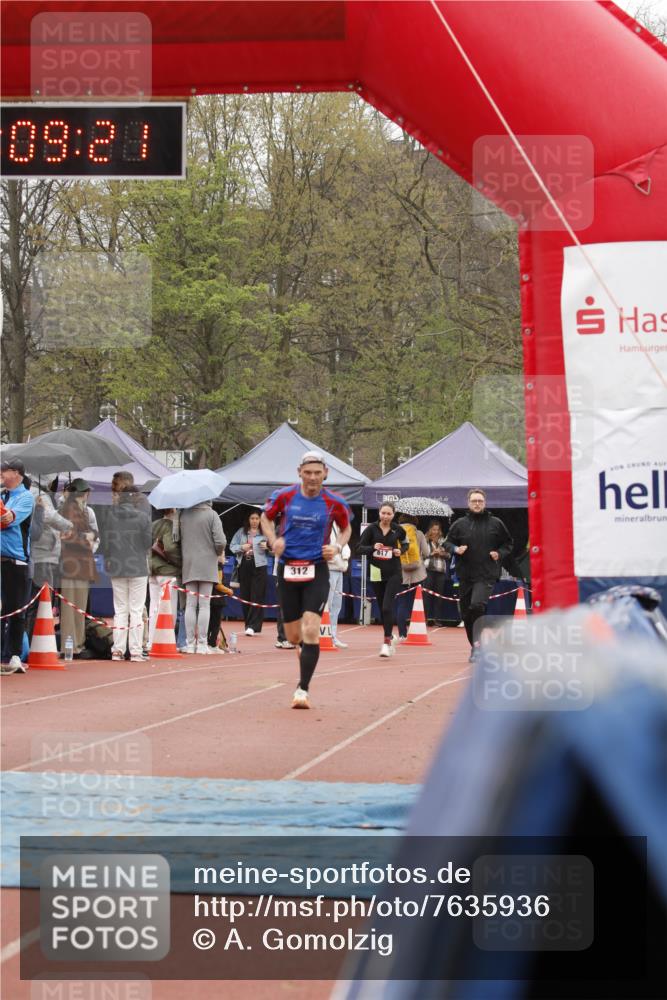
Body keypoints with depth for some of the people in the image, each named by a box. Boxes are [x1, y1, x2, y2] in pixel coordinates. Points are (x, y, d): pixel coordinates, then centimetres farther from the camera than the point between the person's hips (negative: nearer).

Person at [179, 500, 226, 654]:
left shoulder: (183, 515, 0)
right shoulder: (211, 515, -10)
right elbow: (220, 541, -14)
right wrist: (218, 554, 6)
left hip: (188, 565, 3)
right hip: (207, 565, -3)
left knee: (190, 604, 7)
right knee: (205, 604, 1)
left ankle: (190, 643, 6)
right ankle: (202, 644, 0)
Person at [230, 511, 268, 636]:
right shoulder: (241, 532, 10)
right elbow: (232, 546, 10)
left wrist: (268, 546, -22)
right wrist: (241, 547, -8)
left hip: (259, 566, -4)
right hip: (244, 566, 4)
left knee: (257, 597, -8)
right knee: (244, 596, 8)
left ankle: (253, 626, -10)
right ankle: (247, 624, 18)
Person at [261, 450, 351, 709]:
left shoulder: (334, 503, -3)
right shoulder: (284, 497, -2)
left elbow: (346, 528, 15)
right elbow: (266, 518, 15)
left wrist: (337, 547, -5)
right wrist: (273, 540, -4)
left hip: (316, 571, -2)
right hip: (287, 569, 2)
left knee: (310, 631, -17)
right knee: (293, 636, 7)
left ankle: (303, 690, -10)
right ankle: (305, 649, 45)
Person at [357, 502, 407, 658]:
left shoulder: (398, 529, -2)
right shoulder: (372, 529, -4)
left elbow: (405, 543, 17)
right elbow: (360, 548, -4)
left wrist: (401, 550, -4)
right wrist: (373, 548, -22)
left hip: (394, 573, -2)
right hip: (377, 573, 2)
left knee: (387, 607, -14)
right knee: (382, 608, 11)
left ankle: (387, 642, -10)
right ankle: (390, 637, 31)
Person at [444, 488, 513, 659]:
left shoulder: (495, 523, 4)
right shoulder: (460, 524, 5)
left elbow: (508, 543, 15)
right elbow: (447, 542, 13)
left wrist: (500, 554, -3)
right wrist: (455, 549, -8)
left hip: (486, 576, -3)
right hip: (465, 575, 3)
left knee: (477, 605, -26)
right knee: (466, 613, 9)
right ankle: (475, 645, 27)